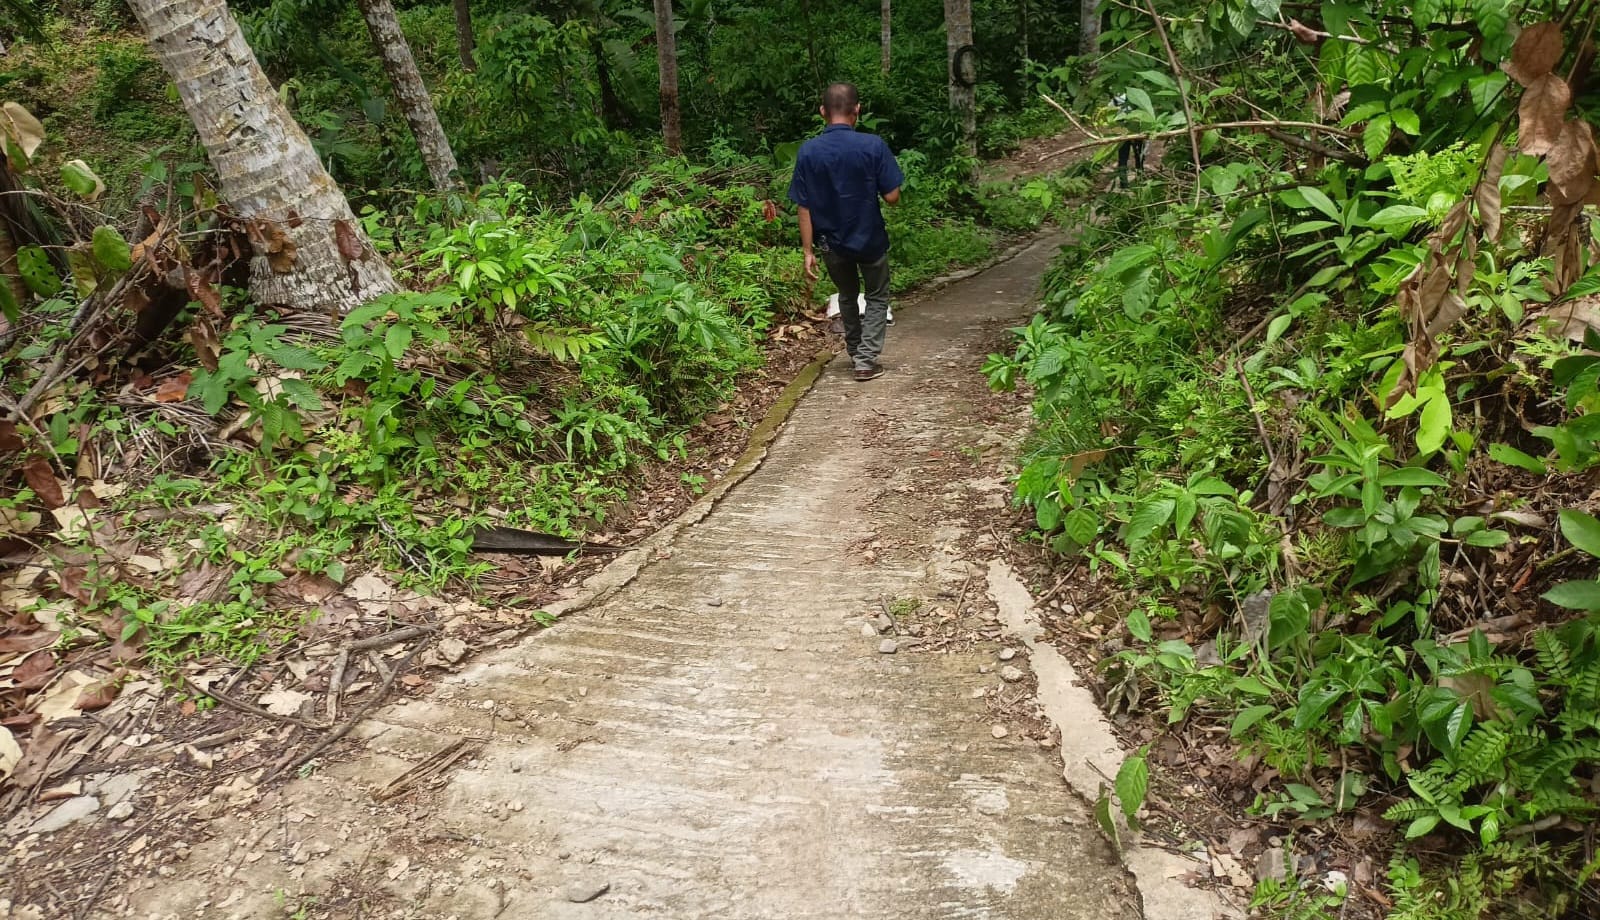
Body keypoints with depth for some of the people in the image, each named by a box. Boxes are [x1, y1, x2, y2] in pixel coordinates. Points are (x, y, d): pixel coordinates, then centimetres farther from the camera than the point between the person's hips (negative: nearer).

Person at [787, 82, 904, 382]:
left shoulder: (808, 151, -9)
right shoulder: (873, 145, -15)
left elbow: (804, 208, -8)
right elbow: (892, 197, -13)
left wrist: (808, 251, -2)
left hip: (831, 243, 3)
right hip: (870, 239, -2)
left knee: (847, 296, 25)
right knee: (877, 297, 18)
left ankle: (856, 351, 40)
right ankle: (867, 360, 8)